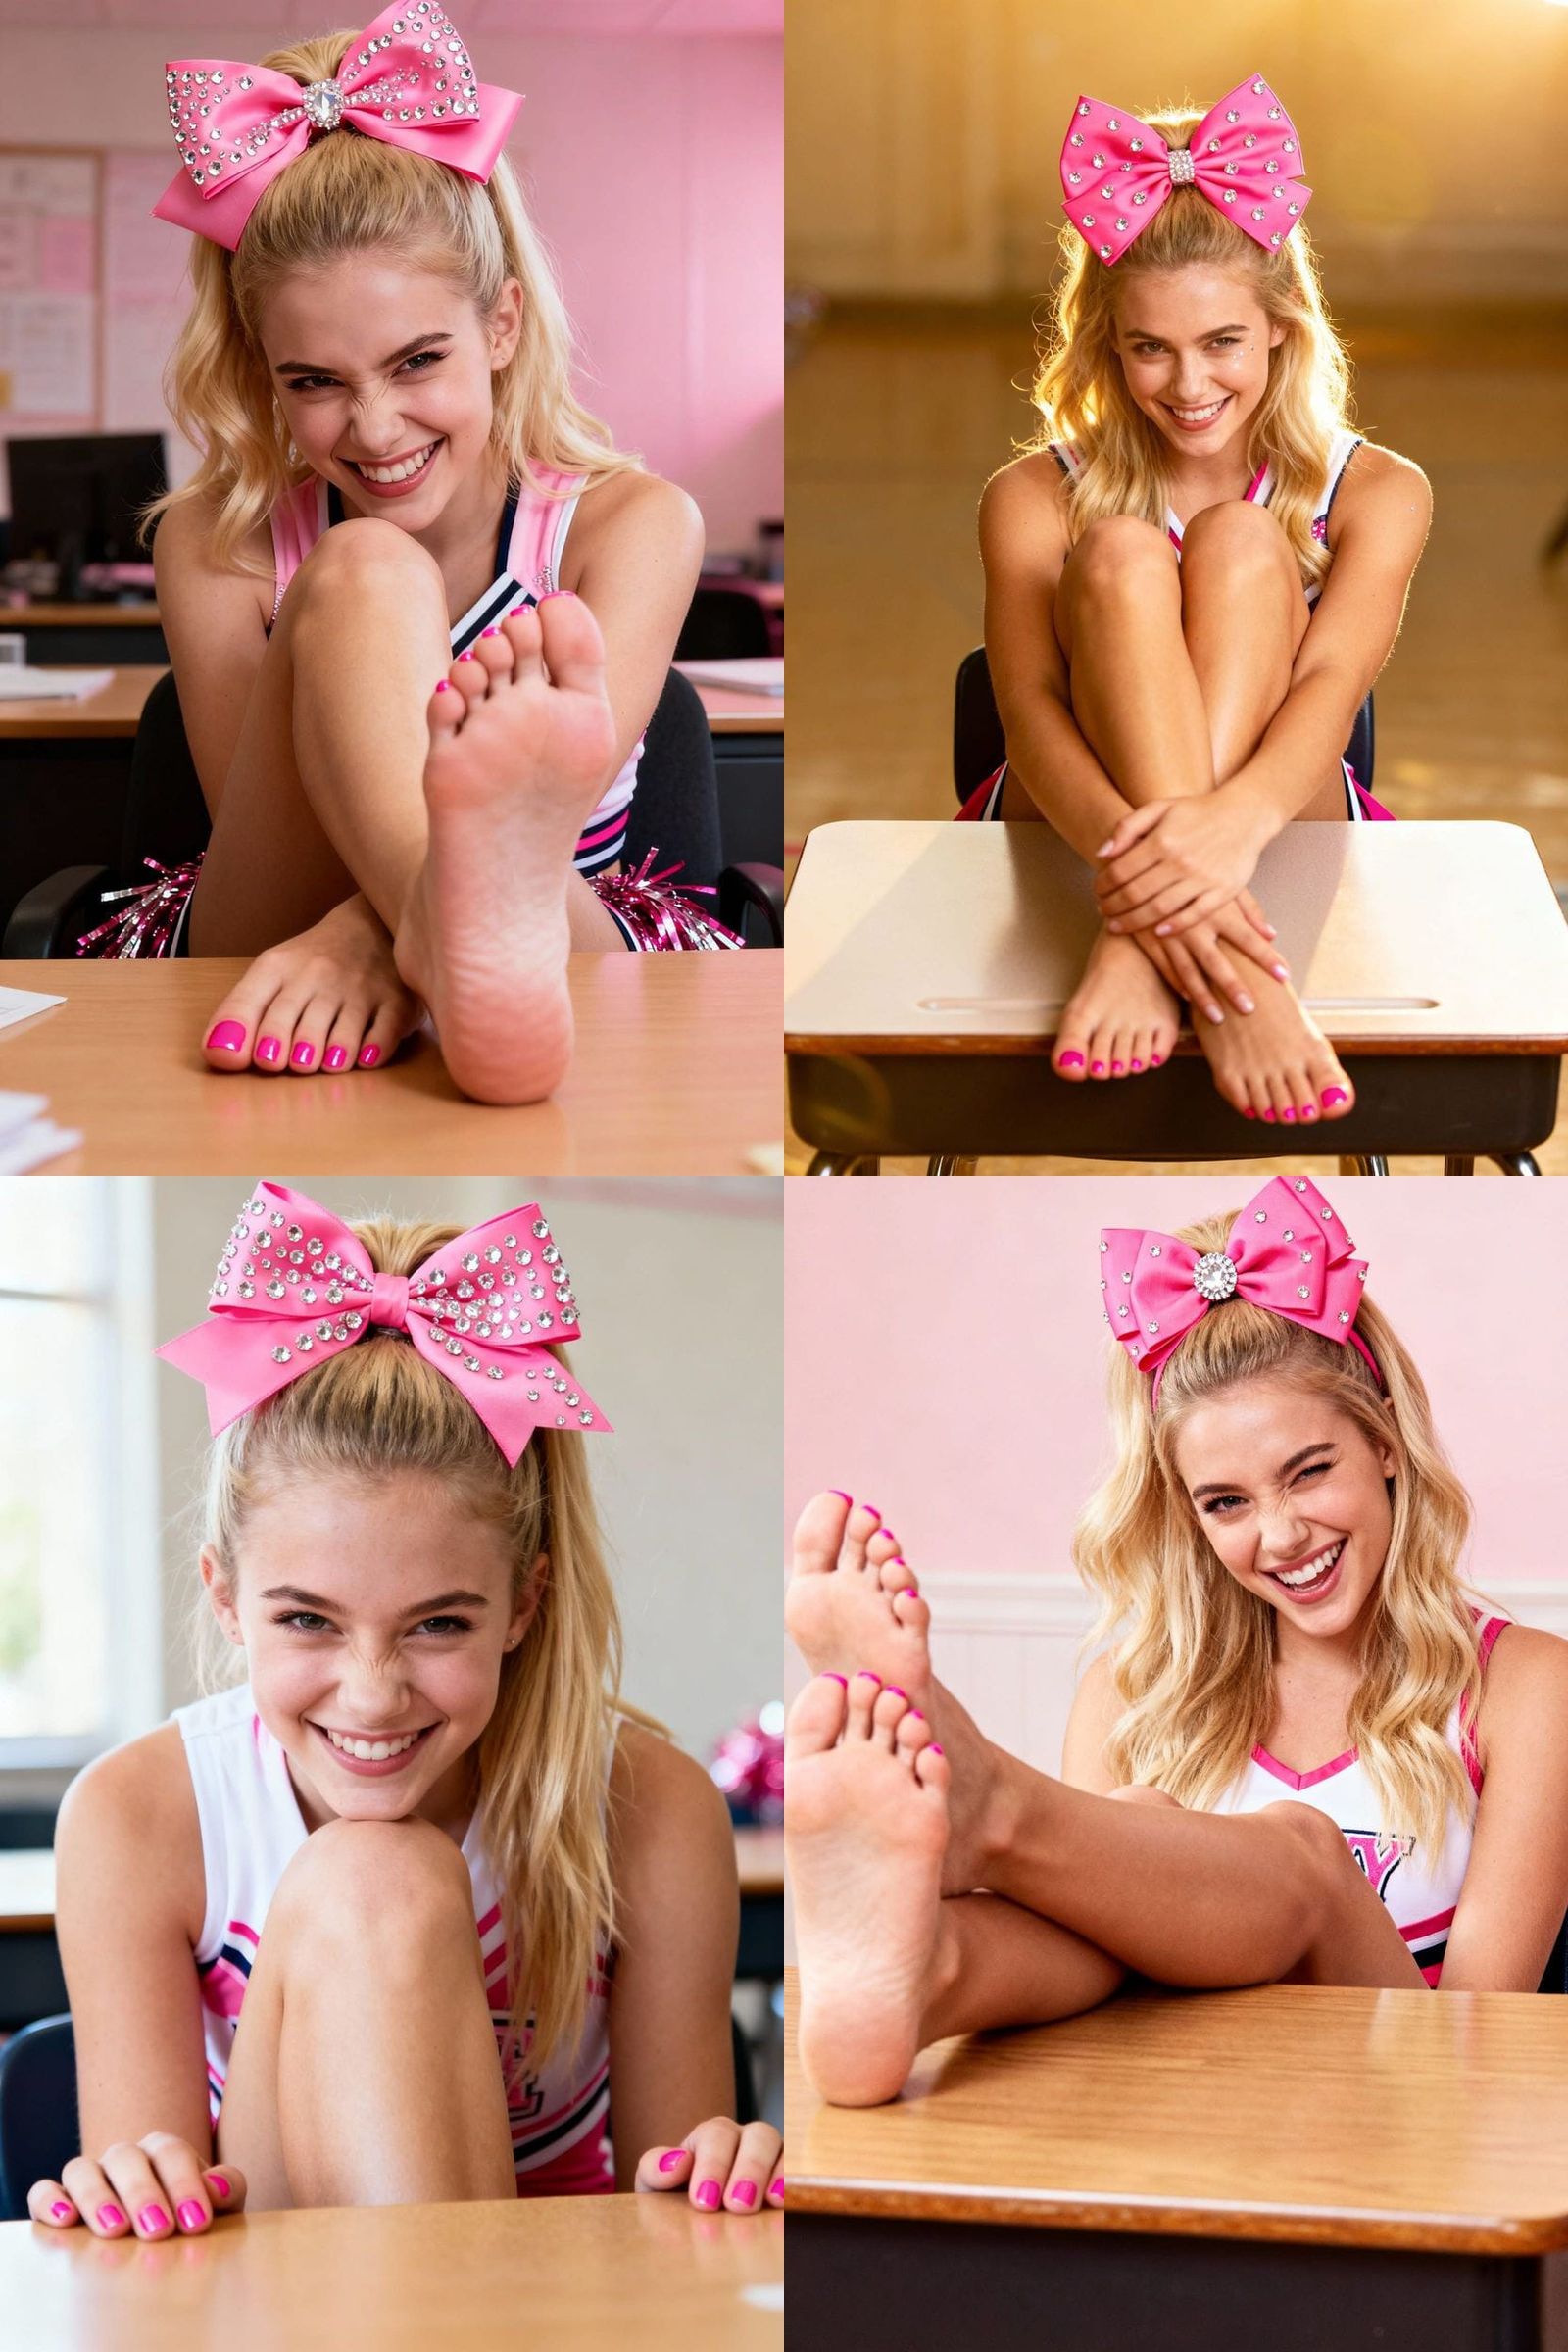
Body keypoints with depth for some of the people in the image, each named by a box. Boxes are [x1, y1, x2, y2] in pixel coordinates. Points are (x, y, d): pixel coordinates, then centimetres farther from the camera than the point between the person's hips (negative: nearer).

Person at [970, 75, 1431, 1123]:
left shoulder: (1377, 494, 1)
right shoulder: (1037, 500, 0)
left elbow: (1329, 689, -18)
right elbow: (1030, 708, -17)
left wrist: (1233, 820, -44)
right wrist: (1132, 849, -42)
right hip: (1077, 831, 0)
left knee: (1242, 541, -21)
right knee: (1123, 553, -25)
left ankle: (1141, 955, -44)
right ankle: (1240, 977, -49)